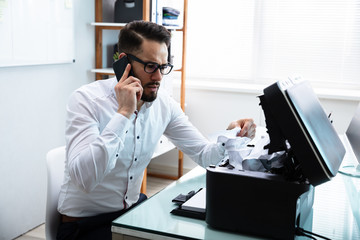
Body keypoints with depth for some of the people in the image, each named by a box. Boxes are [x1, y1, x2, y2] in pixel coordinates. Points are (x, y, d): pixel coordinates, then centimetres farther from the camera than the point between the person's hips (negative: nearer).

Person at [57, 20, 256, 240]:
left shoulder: (164, 103, -3)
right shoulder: (86, 100, -20)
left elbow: (203, 154, 2)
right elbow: (83, 179, -32)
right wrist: (124, 113, -33)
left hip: (133, 208, 6)